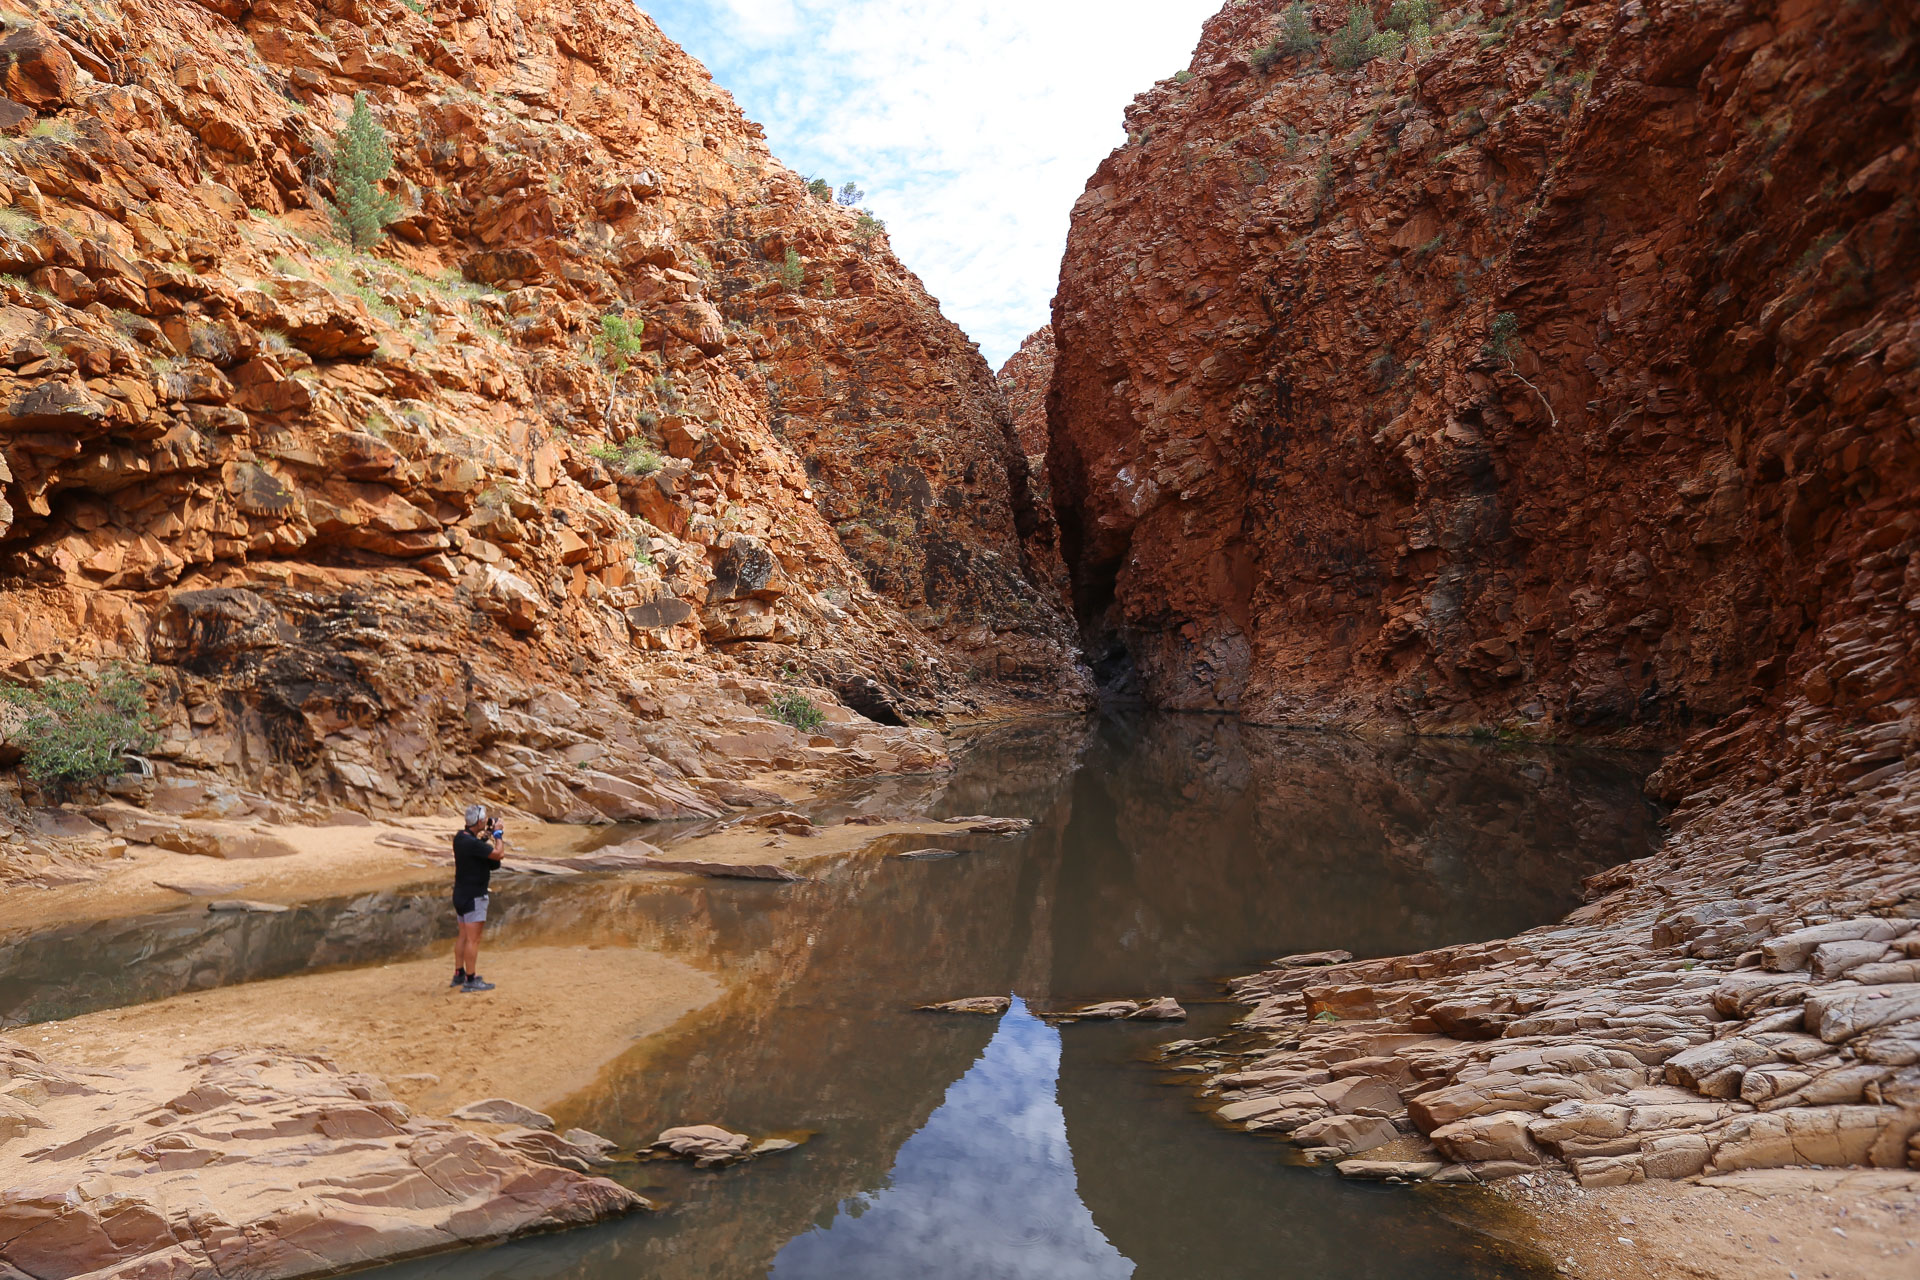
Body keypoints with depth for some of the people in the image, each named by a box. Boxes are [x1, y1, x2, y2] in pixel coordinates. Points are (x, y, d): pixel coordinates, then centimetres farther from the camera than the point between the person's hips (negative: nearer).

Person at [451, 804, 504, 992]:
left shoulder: (460, 838, 4)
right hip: (473, 897, -10)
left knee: (462, 936, 18)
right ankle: (471, 980, 1)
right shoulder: (472, 843, -25)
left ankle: (459, 975, 27)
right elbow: (499, 854, -25)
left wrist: (485, 837, 9)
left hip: (460, 894, 10)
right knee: (473, 939, -3)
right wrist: (498, 834, -12)